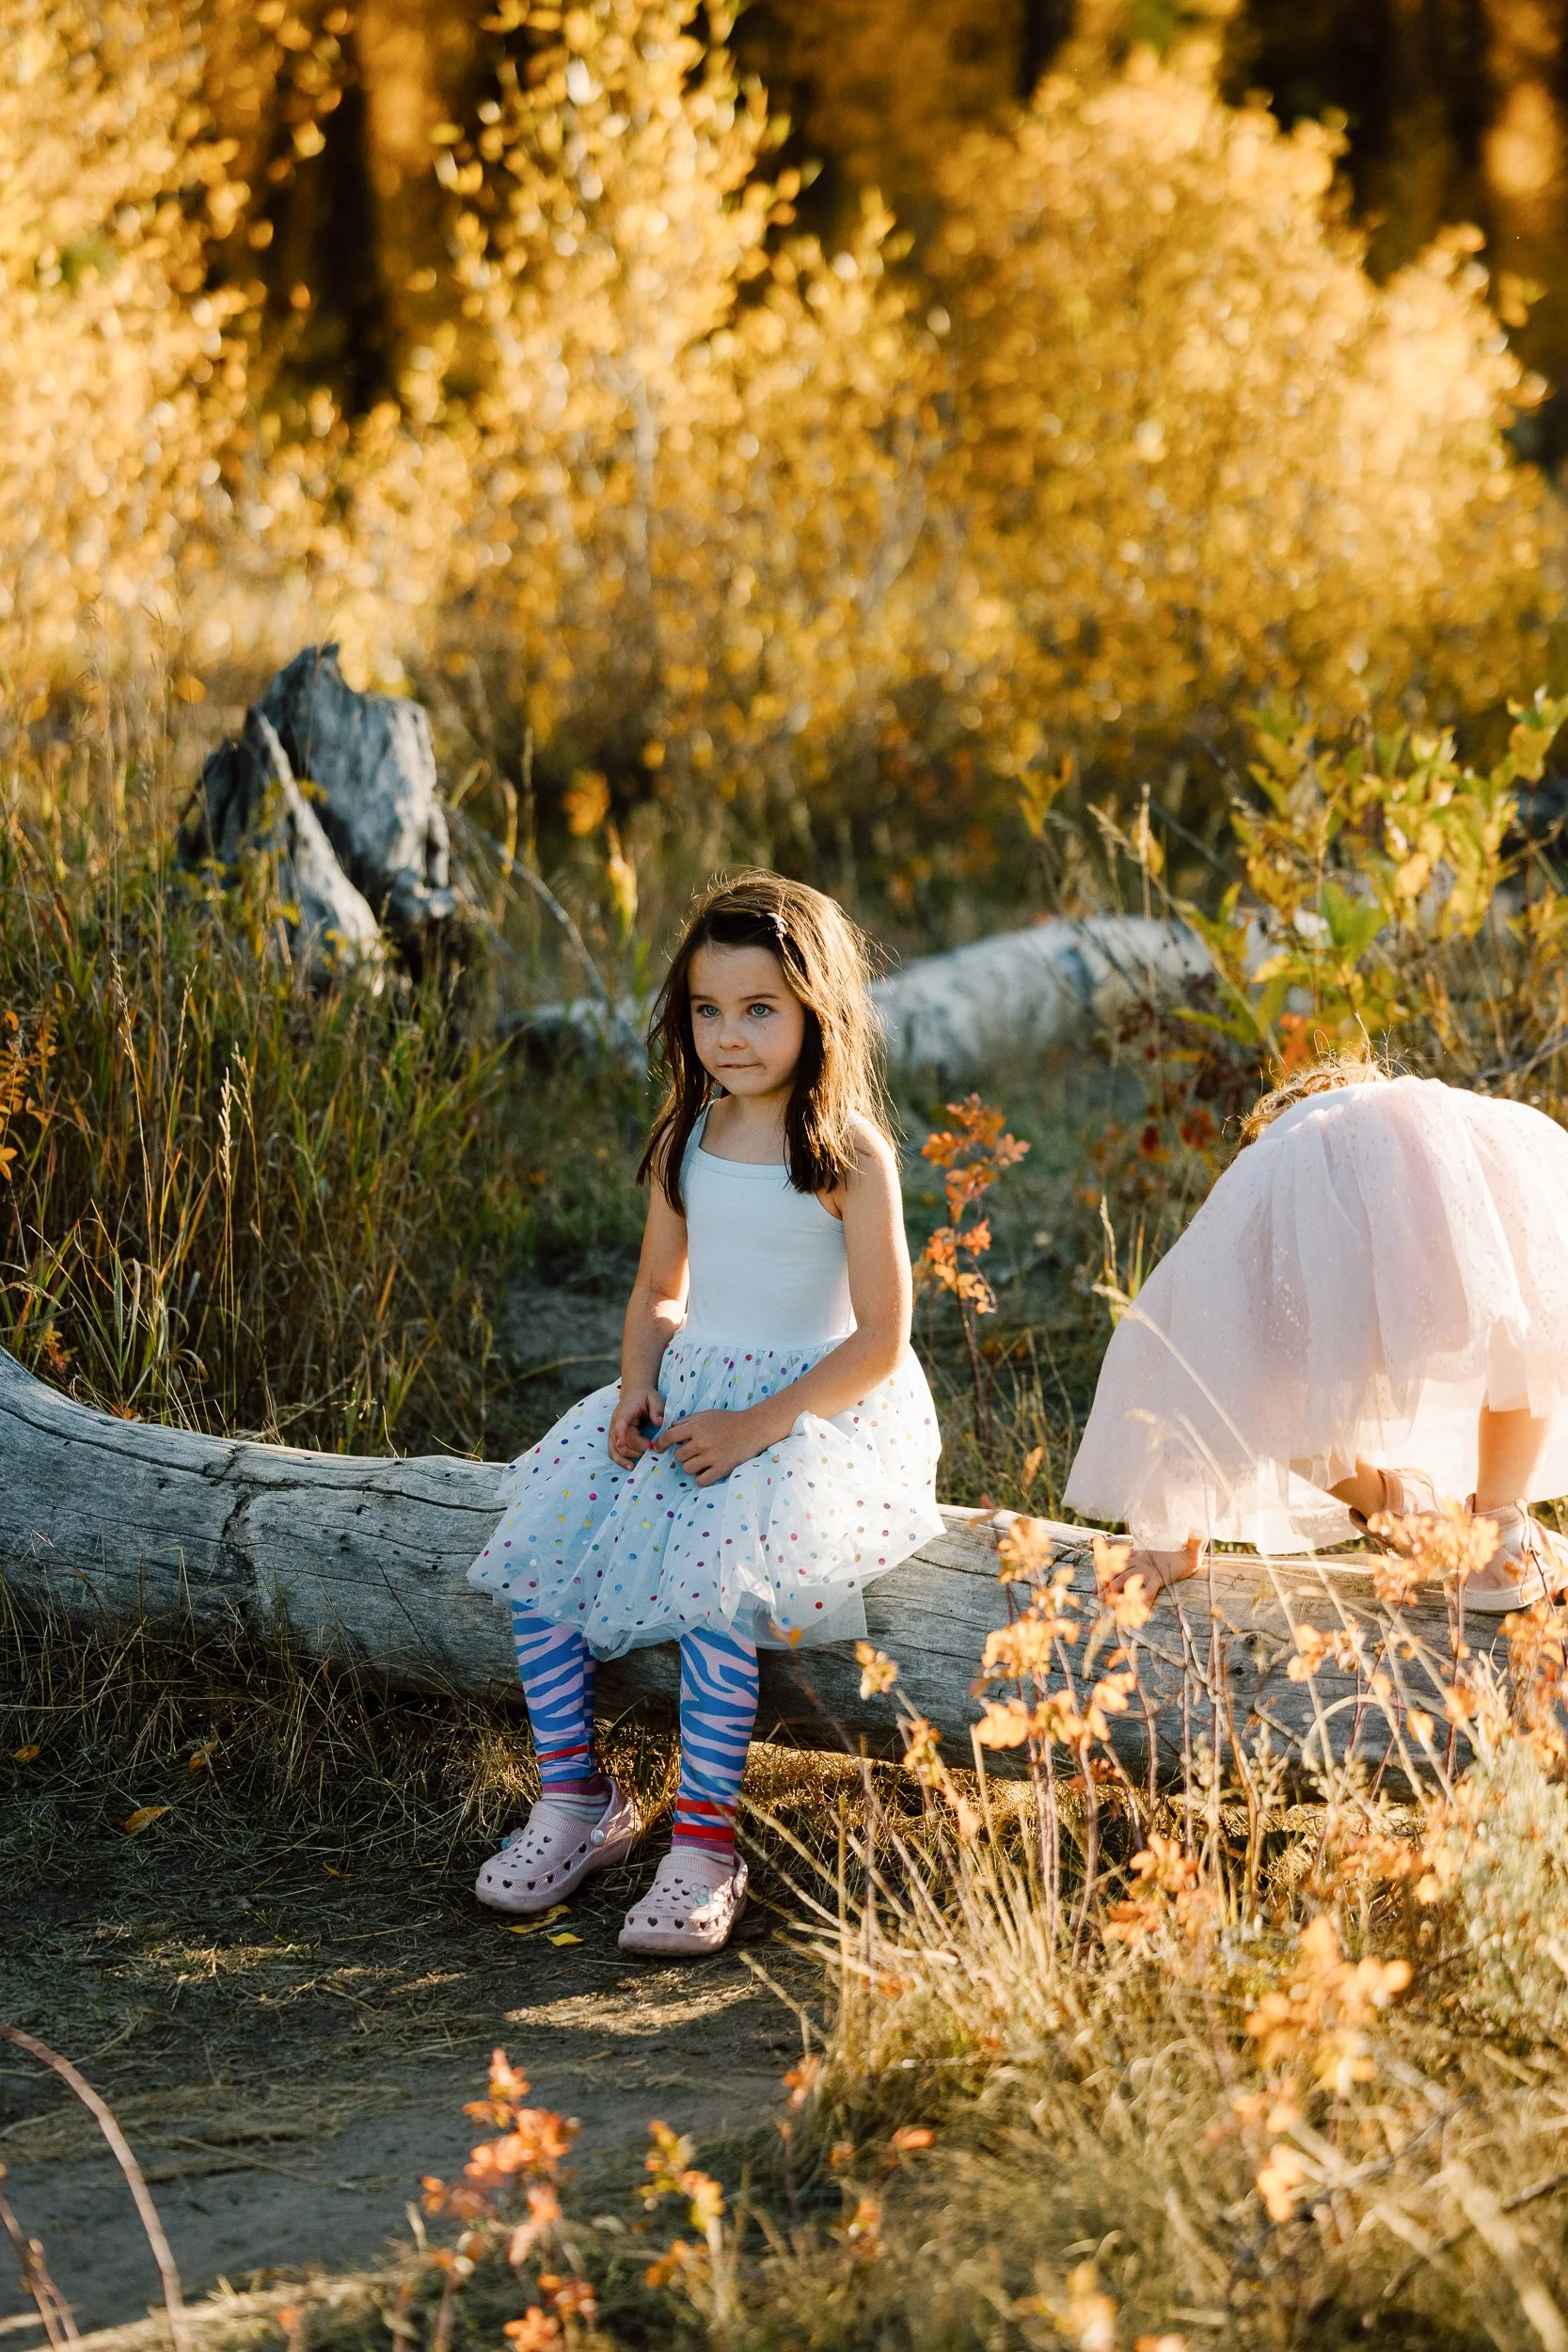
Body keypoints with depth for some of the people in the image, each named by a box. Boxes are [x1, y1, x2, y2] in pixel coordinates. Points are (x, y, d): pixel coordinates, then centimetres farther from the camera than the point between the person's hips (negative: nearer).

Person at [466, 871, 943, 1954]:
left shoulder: (851, 1154, -11)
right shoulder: (687, 1141, 8)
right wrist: (637, 1383, -3)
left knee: (718, 1560, -32)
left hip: (820, 1410, -6)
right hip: (689, 1392, 6)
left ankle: (706, 1841, -22)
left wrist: (757, 1427, -22)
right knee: (539, 1536, -12)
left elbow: (881, 1339, -13)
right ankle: (577, 1798, 0)